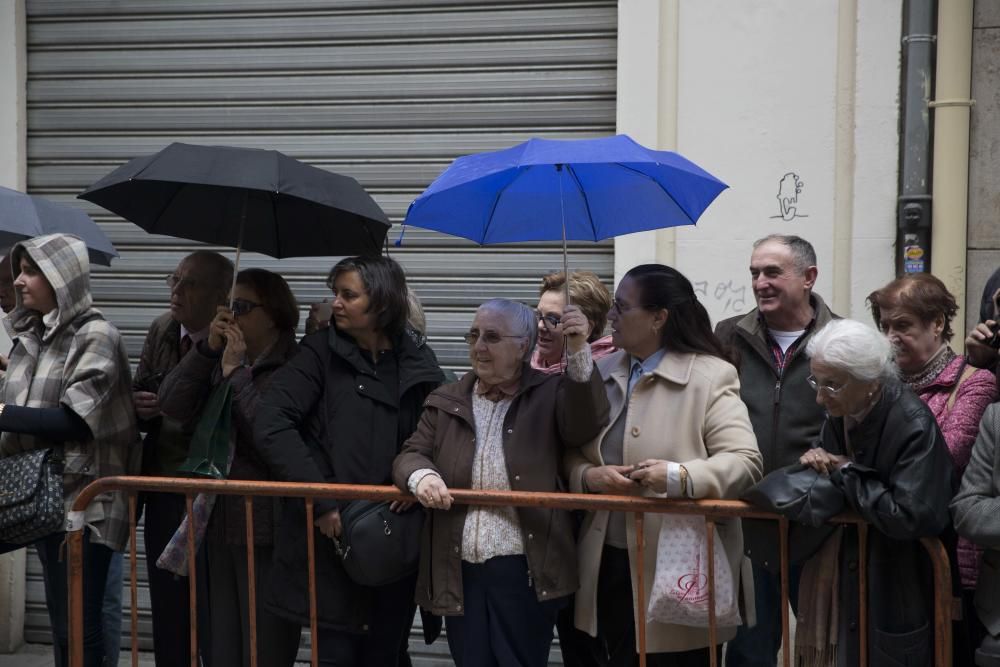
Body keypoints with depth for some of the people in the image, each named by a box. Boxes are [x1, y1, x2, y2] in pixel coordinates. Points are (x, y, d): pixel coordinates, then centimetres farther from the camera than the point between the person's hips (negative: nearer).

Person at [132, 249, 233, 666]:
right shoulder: (162, 331, 7)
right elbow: (139, 398, 17)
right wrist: (140, 407, -5)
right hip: (164, 490, 7)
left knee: (215, 630, -1)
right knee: (168, 623, 16)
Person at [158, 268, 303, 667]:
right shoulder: (220, 362, 14)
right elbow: (172, 405, 2)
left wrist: (236, 373, -13)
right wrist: (208, 349, -6)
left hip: (268, 529, -7)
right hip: (221, 523, 7)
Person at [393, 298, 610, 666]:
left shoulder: (549, 394, 1)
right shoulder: (447, 401, 11)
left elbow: (586, 426, -16)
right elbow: (411, 455, 7)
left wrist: (578, 353, -28)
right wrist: (422, 475, -18)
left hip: (525, 568, -3)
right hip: (459, 569, 4)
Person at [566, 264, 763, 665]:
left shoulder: (710, 376, -7)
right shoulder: (601, 373, 11)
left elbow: (744, 462, -14)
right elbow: (570, 455, 13)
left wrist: (681, 477, -30)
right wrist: (589, 476, -9)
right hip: (608, 565, 5)